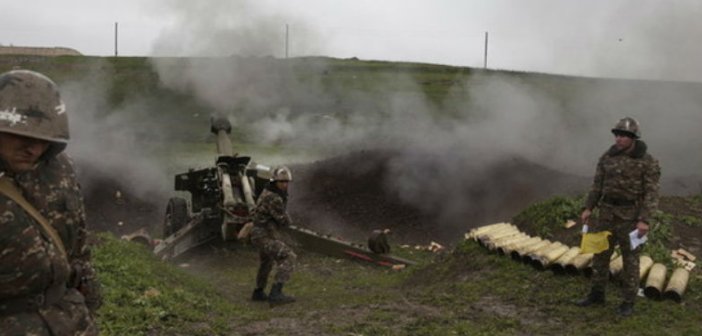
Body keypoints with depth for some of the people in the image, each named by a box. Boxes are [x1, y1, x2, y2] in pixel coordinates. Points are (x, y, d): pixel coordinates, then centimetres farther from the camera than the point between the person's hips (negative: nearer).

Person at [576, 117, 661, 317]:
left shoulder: (648, 162, -12)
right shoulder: (608, 156, 2)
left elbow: (651, 194, -14)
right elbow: (598, 184, 8)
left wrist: (644, 221, -23)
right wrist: (588, 209, 2)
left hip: (631, 217, -5)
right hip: (608, 214, 5)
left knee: (630, 259, 4)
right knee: (600, 254, 10)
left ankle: (628, 302, 18)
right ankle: (597, 295, 25)